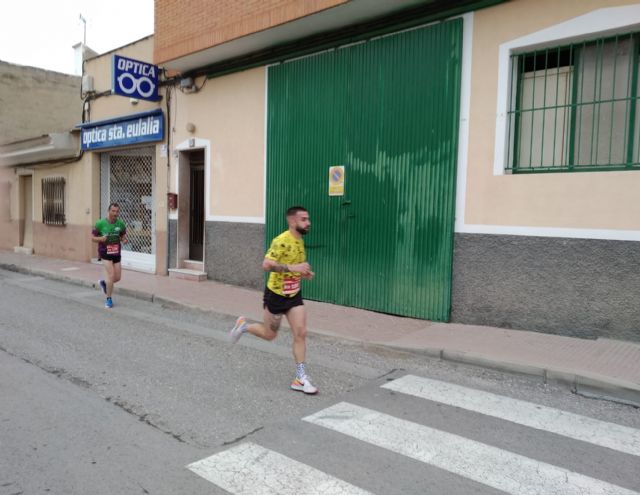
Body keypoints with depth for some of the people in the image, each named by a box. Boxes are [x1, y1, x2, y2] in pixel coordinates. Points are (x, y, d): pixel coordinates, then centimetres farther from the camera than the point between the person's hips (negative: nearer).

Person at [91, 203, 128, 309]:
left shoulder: (121, 224, -1)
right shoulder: (100, 223, -10)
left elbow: (123, 236, 13)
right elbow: (93, 237, -2)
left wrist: (124, 240, -11)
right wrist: (101, 238, -23)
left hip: (116, 253, 4)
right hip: (105, 253, -4)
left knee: (117, 278, 7)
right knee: (111, 275, -13)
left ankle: (103, 282, 42)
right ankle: (108, 299, 5)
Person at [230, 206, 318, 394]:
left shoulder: (300, 240, 5)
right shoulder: (282, 241, -22)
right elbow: (266, 265, -31)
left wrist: (304, 273, 1)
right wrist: (293, 268, -37)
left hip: (294, 294, 6)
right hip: (276, 294, -6)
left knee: (301, 333, -4)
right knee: (270, 335, 11)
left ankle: (300, 378, 4)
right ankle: (243, 325, 40)